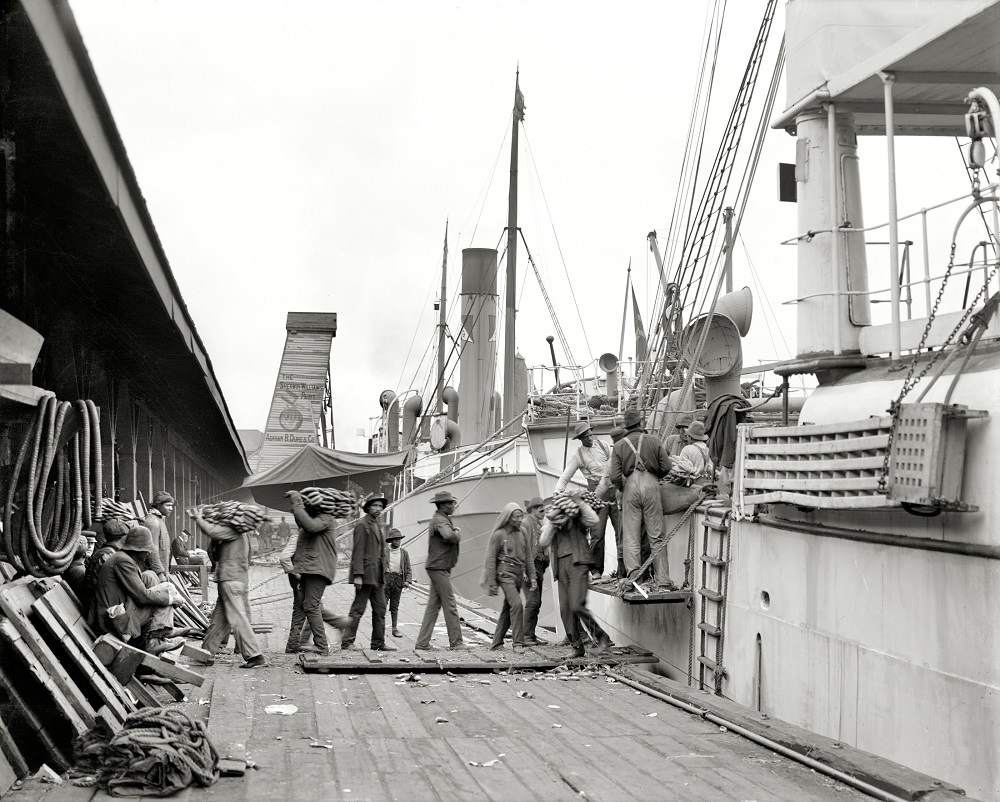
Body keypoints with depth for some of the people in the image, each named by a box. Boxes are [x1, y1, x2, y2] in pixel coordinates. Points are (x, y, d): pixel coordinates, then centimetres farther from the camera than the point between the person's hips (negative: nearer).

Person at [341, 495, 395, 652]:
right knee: (358, 609, -7)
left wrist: (383, 577, 18)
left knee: (380, 609, 7)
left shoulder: (377, 526, 20)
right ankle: (347, 642, -4)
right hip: (365, 574, -9)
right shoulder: (362, 525, -7)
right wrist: (358, 575, -20)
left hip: (377, 576, 9)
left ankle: (378, 643, 10)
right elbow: (358, 552, -14)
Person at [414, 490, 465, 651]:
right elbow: (449, 536, -35)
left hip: (437, 568, 10)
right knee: (450, 606, -4)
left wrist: (455, 531, -2)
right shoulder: (440, 520, -16)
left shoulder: (441, 519, 19)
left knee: (433, 606, 8)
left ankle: (422, 642, 8)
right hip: (439, 568, -10)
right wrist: (457, 534, -15)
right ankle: (456, 642, 0)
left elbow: (451, 534, 19)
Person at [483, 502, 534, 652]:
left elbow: (527, 556, 19)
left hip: (519, 575, 6)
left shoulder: (522, 533, 11)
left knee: (507, 609, 9)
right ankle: (518, 643, -16)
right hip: (505, 573, -6)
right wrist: (491, 583, -7)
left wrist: (531, 576, 14)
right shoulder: (498, 535, -6)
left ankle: (496, 644, 16)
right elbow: (491, 560, -5)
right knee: (516, 604, -19)